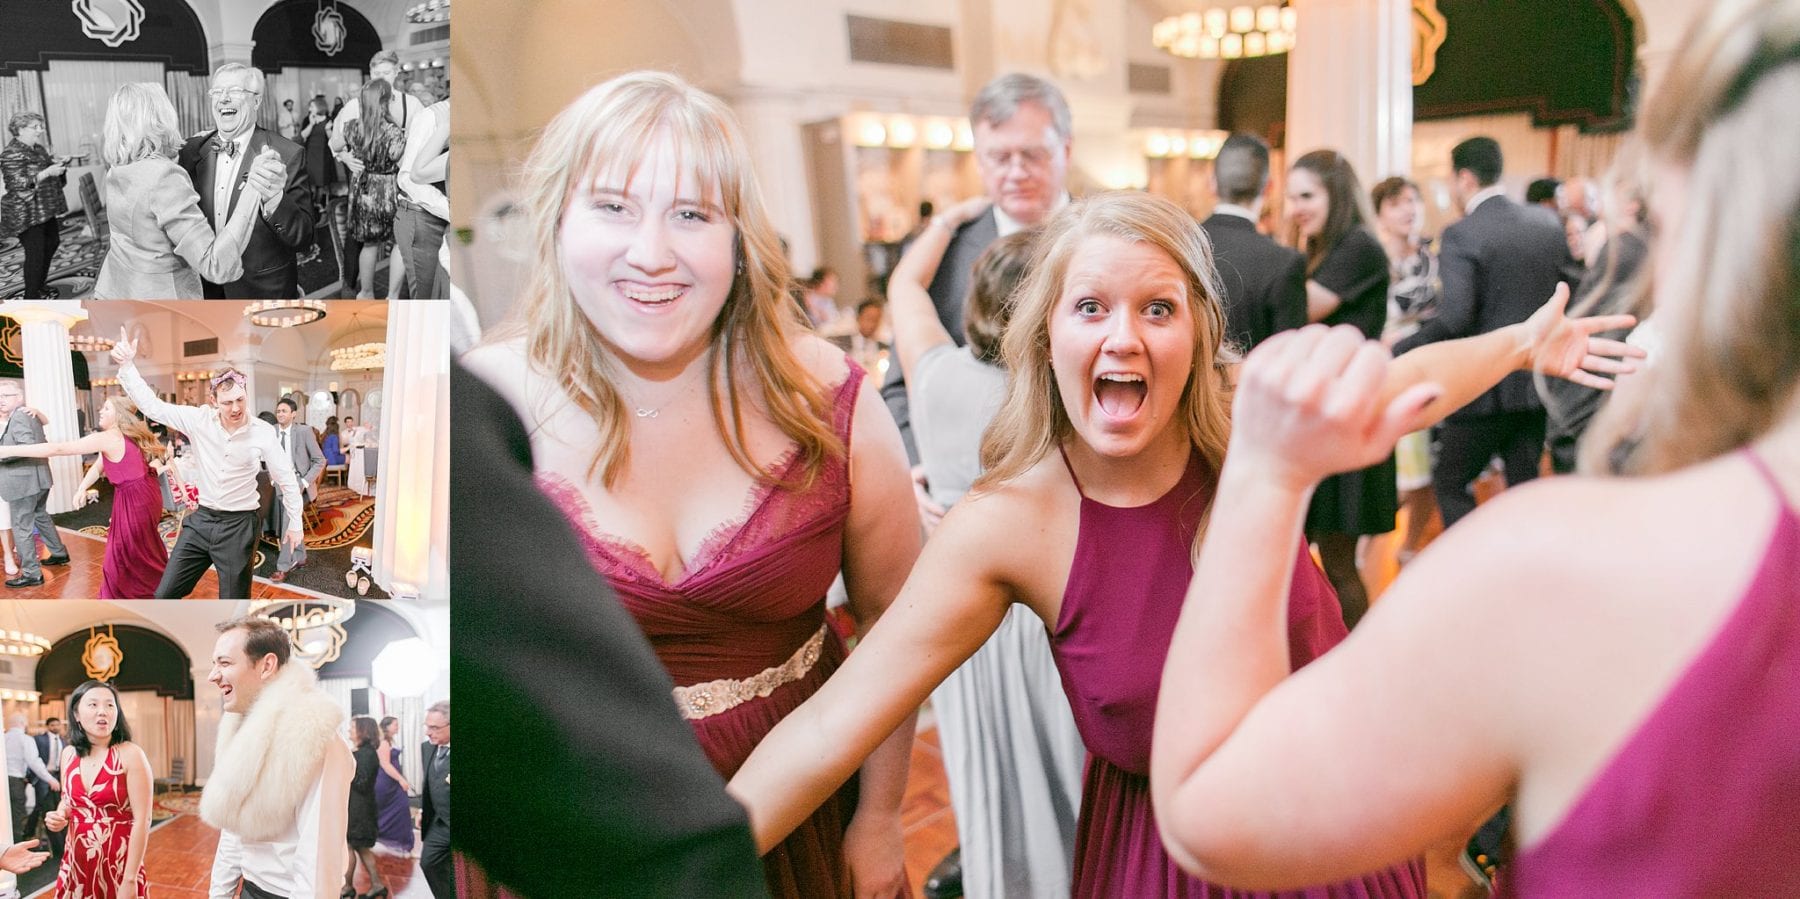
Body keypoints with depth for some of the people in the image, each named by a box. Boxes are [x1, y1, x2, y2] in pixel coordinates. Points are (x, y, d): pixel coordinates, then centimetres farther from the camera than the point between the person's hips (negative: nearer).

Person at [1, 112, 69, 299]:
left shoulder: (38, 149, 11)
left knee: (52, 243, 18)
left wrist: (58, 163, 3)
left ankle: (40, 285, 34)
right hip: (27, 215, -10)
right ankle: (31, 297, -3)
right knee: (35, 253, -10)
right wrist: (47, 173, -30)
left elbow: (43, 167, 25)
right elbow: (19, 184, -24)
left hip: (45, 211, 10)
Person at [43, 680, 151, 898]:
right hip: (76, 865, 5)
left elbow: (142, 820, -15)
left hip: (119, 866, -5)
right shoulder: (69, 754, 3)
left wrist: (130, 880, -18)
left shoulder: (130, 755, -13)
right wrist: (59, 816, -1)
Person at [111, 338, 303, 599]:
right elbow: (153, 406, -5)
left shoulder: (262, 433, -12)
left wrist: (295, 523, 2)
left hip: (238, 525, -3)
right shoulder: (200, 420, -6)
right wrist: (127, 365, -16)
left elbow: (287, 479, -3)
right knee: (164, 595, 5)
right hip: (201, 520, 3)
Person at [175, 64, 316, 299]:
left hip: (264, 291, -4)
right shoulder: (192, 150, -2)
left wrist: (274, 198, -39)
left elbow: (303, 237, -20)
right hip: (205, 288, 4)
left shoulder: (288, 154, -16)